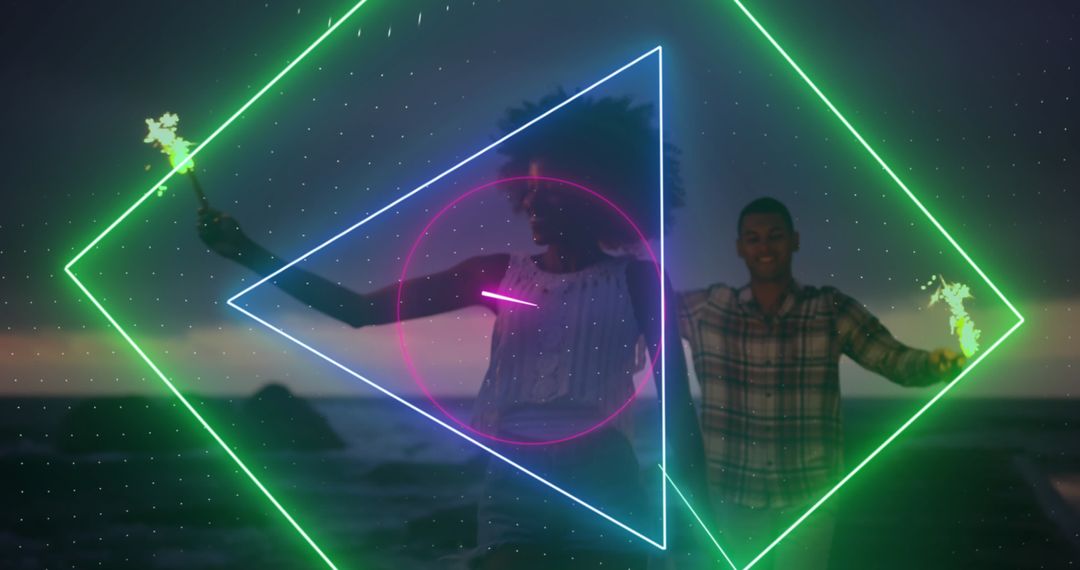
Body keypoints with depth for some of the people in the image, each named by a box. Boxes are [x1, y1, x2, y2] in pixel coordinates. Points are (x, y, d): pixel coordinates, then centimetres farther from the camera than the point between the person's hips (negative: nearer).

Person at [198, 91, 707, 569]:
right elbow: (362, 310, 3)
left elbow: (677, 400, 0)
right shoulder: (499, 274, 7)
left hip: (602, 486, -2)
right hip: (512, 485, 2)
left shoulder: (635, 280, 1)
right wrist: (249, 254, -2)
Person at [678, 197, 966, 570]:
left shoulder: (833, 310, -3)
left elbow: (897, 361, -2)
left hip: (808, 498, -1)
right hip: (732, 496, 1)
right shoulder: (707, 308, -1)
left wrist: (941, 361, -22)